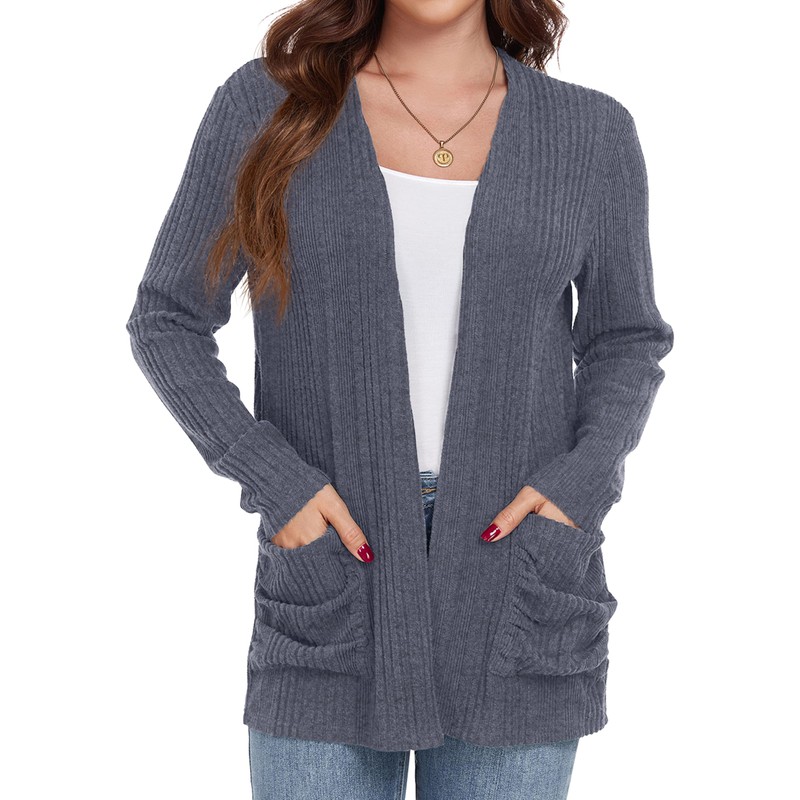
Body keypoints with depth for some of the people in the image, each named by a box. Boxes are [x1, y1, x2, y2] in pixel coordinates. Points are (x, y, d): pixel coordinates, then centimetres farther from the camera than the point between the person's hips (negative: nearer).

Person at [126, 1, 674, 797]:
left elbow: (623, 343, 12)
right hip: (338, 559, -1)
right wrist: (273, 480, -11)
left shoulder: (591, 131, 3)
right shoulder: (268, 100, 0)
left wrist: (583, 484, -8)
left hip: (515, 558, 1)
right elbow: (168, 323, 4)